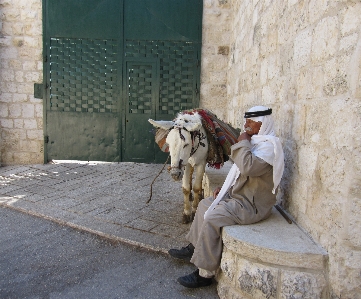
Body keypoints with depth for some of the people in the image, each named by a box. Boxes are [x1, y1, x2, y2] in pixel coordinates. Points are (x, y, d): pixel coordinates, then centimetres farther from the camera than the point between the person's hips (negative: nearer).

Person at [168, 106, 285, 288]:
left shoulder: (269, 145, -19)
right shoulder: (256, 141, 12)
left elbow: (248, 167, -37)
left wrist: (242, 143, -21)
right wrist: (225, 188, 11)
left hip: (252, 204, -11)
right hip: (239, 195, 11)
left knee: (212, 217, -23)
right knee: (205, 204, 14)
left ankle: (205, 274, -12)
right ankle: (193, 248, 24)